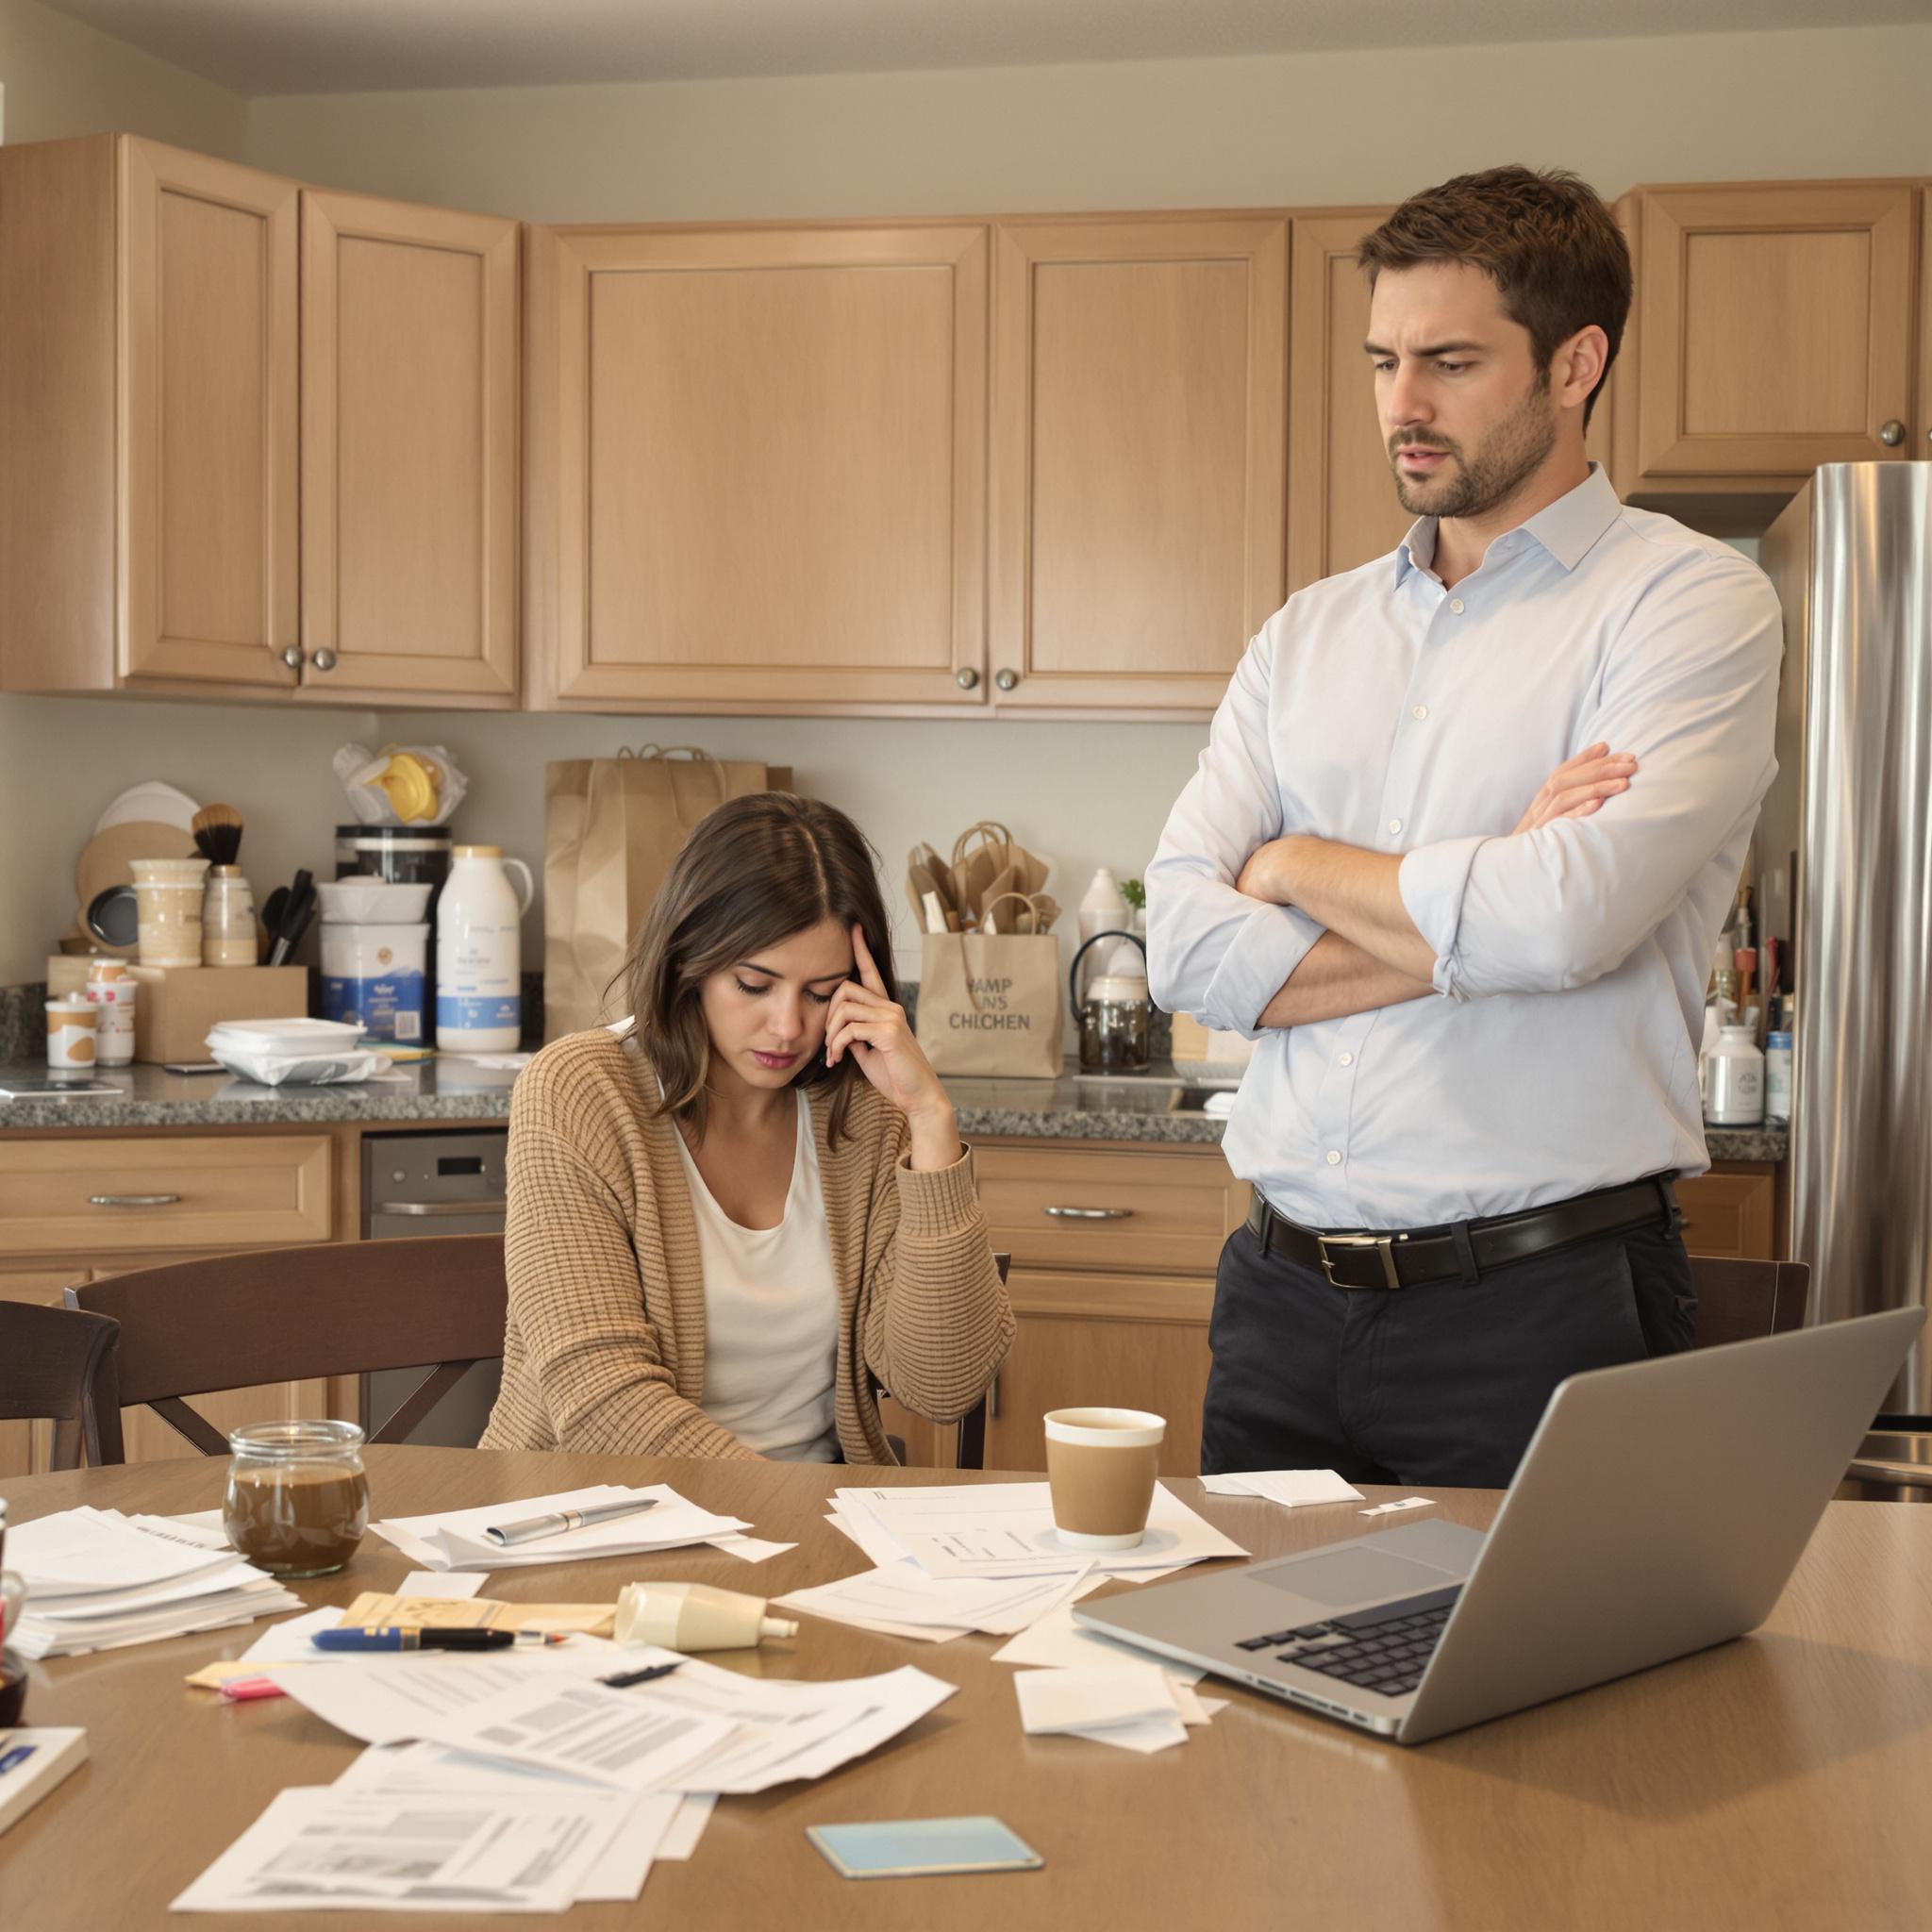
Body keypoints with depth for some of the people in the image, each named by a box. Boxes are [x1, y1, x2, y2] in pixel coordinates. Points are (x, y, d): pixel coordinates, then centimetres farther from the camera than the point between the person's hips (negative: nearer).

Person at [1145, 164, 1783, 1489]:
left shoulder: (1693, 603, -4)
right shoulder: (1308, 635, 11)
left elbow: (1562, 922, -20)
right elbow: (1187, 948, -1)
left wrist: (1300, 865, -3)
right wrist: (1479, 910, -12)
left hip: (1541, 1299, -5)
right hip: (1285, 1292, 5)